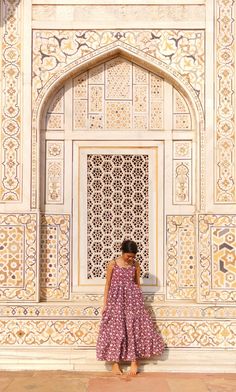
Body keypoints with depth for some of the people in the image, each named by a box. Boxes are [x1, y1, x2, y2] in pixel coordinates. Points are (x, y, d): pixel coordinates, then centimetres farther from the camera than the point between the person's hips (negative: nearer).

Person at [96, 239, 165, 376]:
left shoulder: (136, 265, 3)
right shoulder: (113, 264, -4)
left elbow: (137, 284, 11)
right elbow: (108, 284, 0)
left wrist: (140, 301, 10)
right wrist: (105, 304, 0)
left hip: (132, 299, 2)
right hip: (116, 299, -2)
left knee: (135, 326, -2)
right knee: (115, 328, 0)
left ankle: (134, 361, 8)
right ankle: (115, 363, 9)